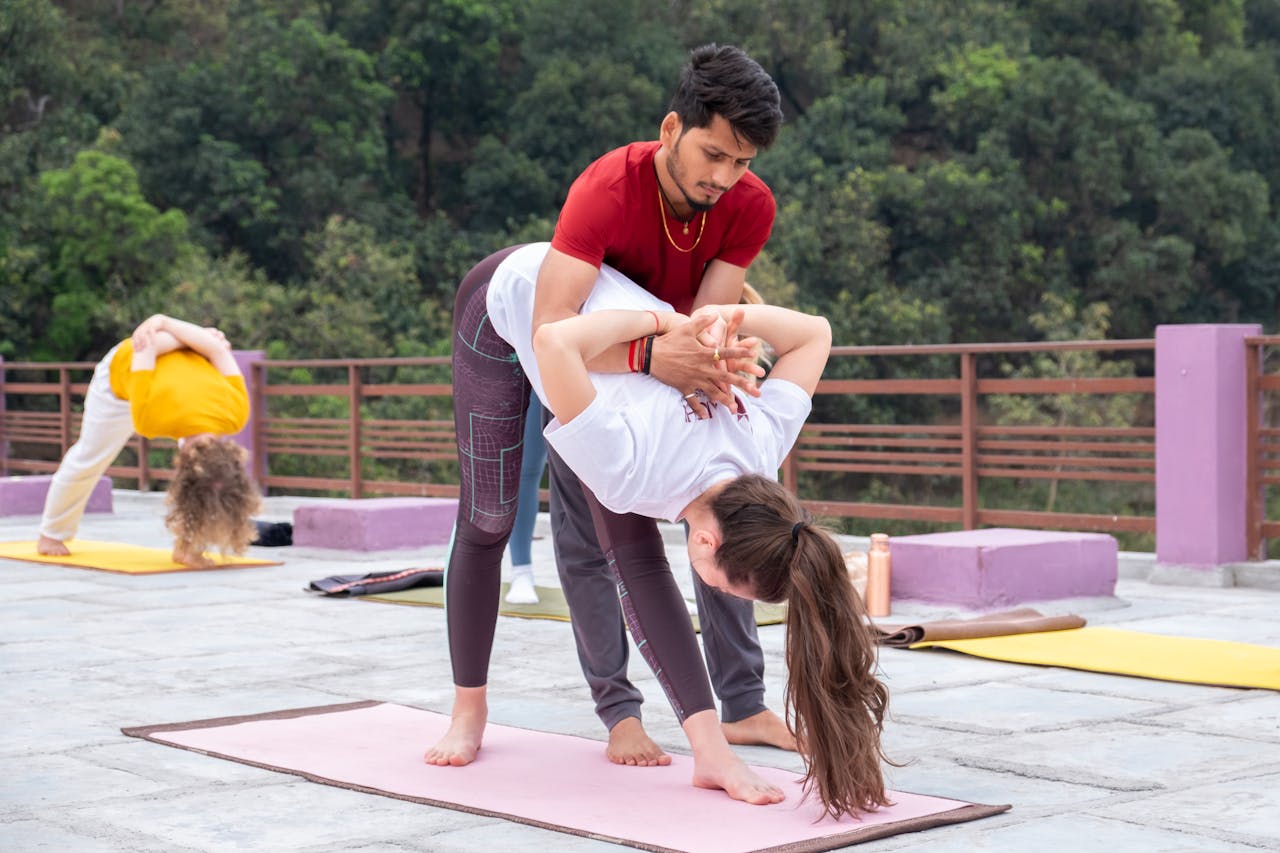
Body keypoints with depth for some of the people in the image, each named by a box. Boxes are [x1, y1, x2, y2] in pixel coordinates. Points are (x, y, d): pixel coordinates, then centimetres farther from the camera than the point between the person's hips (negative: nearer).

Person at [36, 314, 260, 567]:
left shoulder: (236, 411, -37)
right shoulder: (150, 416, -48)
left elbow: (218, 349, -25)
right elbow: (143, 351, -32)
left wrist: (163, 322, -13)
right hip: (124, 367, -2)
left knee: (202, 455, -18)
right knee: (90, 456, 11)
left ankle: (187, 546, -5)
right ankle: (52, 533, 35)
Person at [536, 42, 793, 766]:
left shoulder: (751, 207, -24)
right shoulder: (607, 191, -38)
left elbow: (708, 319, -27)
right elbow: (552, 329, -49)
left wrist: (700, 364, -51)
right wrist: (651, 358, -64)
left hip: (676, 369, 4)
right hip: (590, 368, -4)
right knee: (588, 542, -7)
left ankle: (744, 706, 6)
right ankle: (620, 712, 1)